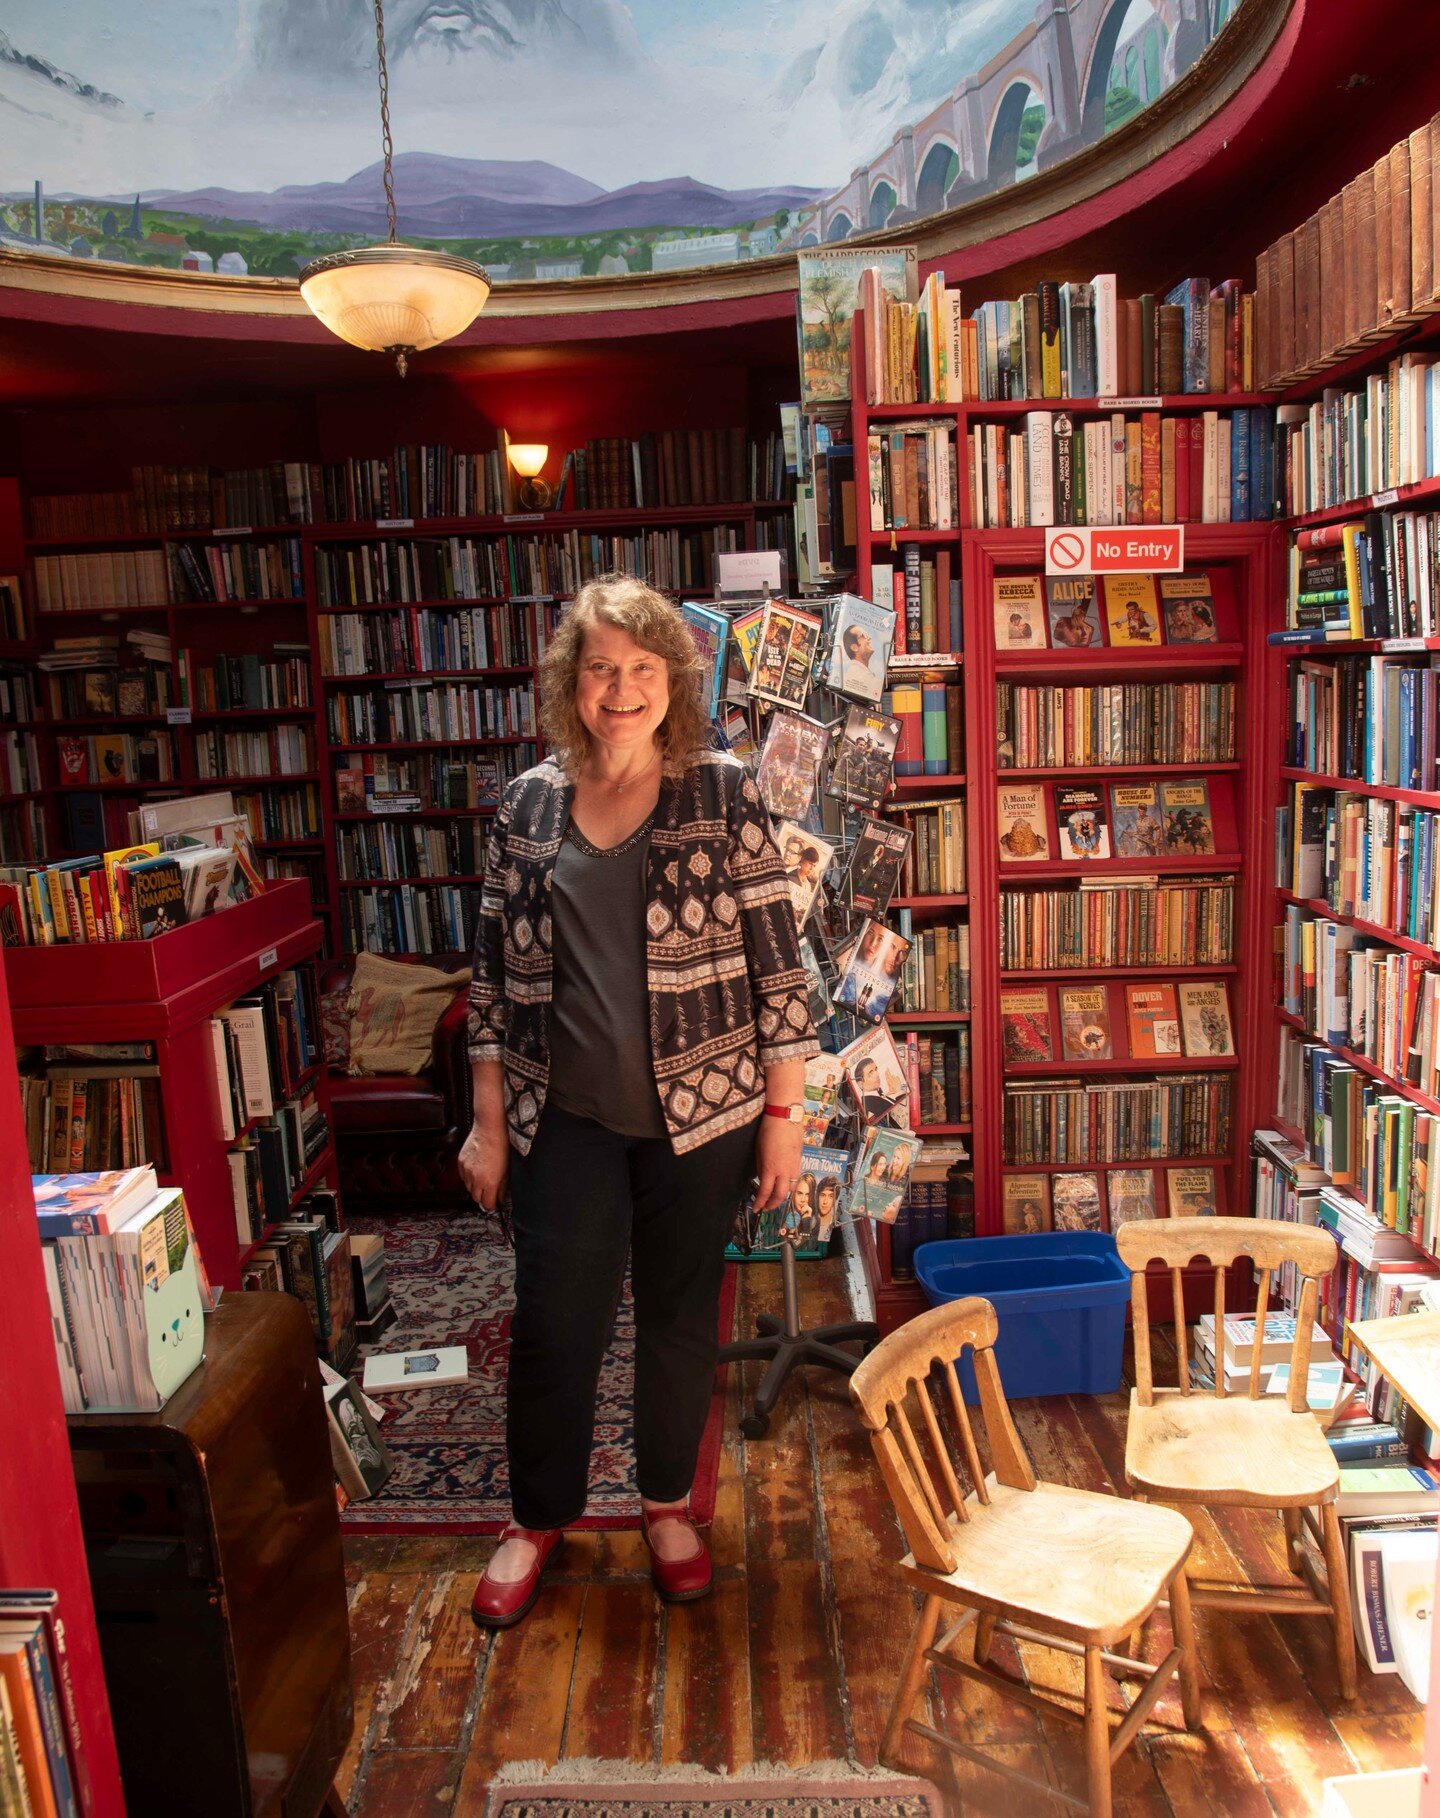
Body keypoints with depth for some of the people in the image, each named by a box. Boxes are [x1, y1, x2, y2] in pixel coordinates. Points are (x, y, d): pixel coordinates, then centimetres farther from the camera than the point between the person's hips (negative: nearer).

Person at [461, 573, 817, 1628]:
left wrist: (784, 1115, -6)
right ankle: (539, 1518, 35)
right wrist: (489, 1124, 5)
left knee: (681, 1319, 14)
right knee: (553, 1324, 9)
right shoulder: (529, 806, 2)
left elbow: (777, 961, -5)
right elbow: (496, 975, 6)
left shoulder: (723, 794, -5)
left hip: (700, 1114, -1)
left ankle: (668, 1505, 39)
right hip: (568, 1119, 2)